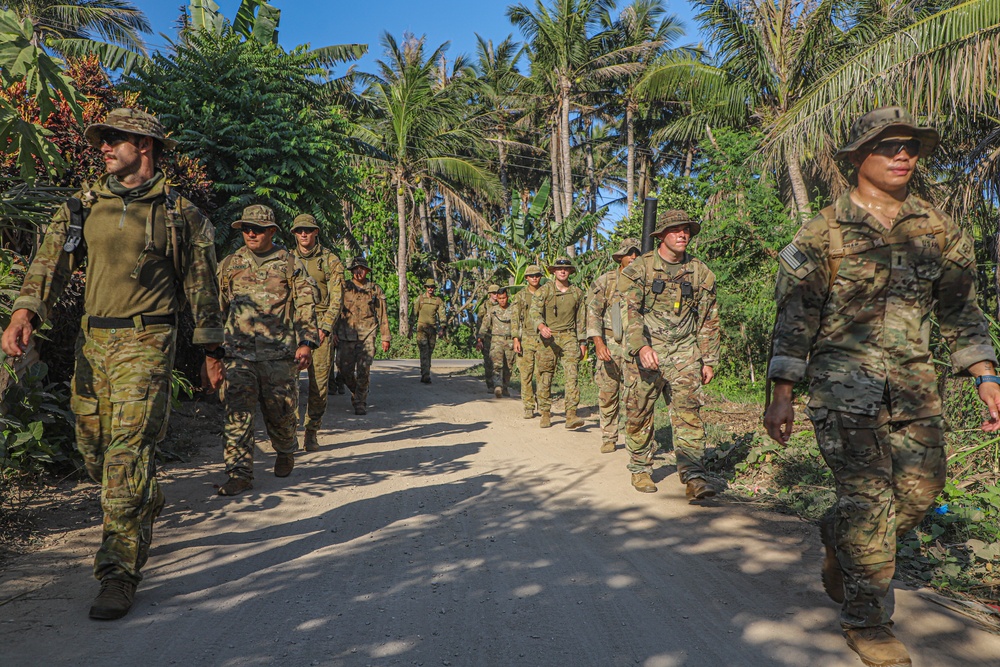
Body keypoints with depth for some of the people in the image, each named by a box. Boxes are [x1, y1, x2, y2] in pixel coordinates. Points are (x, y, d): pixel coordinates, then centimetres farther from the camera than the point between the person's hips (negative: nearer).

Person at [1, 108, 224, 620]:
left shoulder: (180, 213, 2)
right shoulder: (82, 208, 13)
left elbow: (201, 287, 5)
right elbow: (50, 263, 2)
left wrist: (211, 353, 5)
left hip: (146, 342, -5)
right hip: (93, 341, 5)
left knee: (127, 450, -10)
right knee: (93, 447, 13)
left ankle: (120, 572, -3)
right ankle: (145, 507, 41)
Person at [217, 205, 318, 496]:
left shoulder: (291, 264, 5)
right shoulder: (229, 265, 12)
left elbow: (306, 306, 1)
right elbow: (217, 307, 17)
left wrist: (306, 343, -8)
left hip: (280, 353, -1)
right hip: (239, 353, 2)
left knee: (281, 411, 8)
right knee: (238, 413, -6)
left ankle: (285, 453, 35)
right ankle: (239, 472, 0)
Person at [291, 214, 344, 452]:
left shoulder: (330, 261, 6)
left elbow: (336, 298, 0)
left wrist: (324, 328, -11)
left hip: (321, 325, -1)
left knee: (319, 382, -2)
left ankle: (311, 434, 8)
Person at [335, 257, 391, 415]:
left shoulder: (375, 290, 9)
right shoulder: (344, 288, 8)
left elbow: (383, 315, 10)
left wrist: (385, 338, 6)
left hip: (367, 336, -1)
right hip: (346, 336, 1)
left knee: (363, 371, -8)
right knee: (346, 370, 3)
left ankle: (360, 403, 1)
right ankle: (355, 392, 30)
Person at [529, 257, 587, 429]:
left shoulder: (577, 293, 11)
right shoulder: (544, 291, 1)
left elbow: (581, 319, 16)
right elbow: (534, 311, -11)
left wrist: (582, 342, 13)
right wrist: (541, 326, -31)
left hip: (569, 337, 1)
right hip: (548, 337, -1)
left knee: (572, 374, -13)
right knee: (545, 377, 2)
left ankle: (571, 415, -17)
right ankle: (545, 414, 14)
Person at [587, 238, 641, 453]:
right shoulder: (605, 281, 2)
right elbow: (593, 312, -4)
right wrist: (598, 342, -16)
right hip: (609, 346, -1)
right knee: (607, 394, 4)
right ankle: (608, 438, 17)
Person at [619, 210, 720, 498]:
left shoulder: (700, 272, 8)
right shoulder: (638, 269, -1)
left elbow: (709, 319, 12)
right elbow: (629, 311, -12)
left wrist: (709, 361, 9)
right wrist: (641, 346, -27)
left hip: (684, 352, 2)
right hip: (644, 352, -1)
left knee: (688, 410, -10)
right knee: (639, 413, 6)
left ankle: (694, 477, -12)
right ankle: (640, 469, 24)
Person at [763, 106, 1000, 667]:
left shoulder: (941, 230, 8)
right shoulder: (822, 234, -4)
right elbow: (795, 320, -5)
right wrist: (782, 396, -9)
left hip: (916, 388, 5)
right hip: (843, 386, -5)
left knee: (919, 493, 9)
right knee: (868, 500, -4)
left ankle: (838, 540, 37)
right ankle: (865, 619, 13)